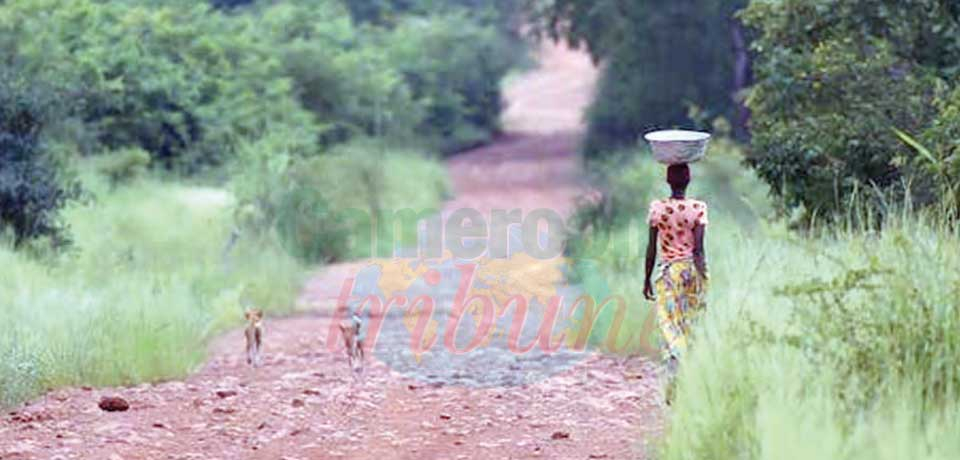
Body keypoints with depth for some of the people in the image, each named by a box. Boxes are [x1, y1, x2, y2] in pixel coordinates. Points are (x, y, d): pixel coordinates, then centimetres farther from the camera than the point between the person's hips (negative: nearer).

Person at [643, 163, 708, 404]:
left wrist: (647, 278, 11)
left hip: (668, 271, 0)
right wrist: (704, 280, -10)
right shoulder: (698, 208, -6)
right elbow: (698, 248, -11)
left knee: (670, 326, -3)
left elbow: (652, 248, 2)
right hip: (692, 269, 0)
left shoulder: (657, 208, -2)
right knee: (691, 327, 14)